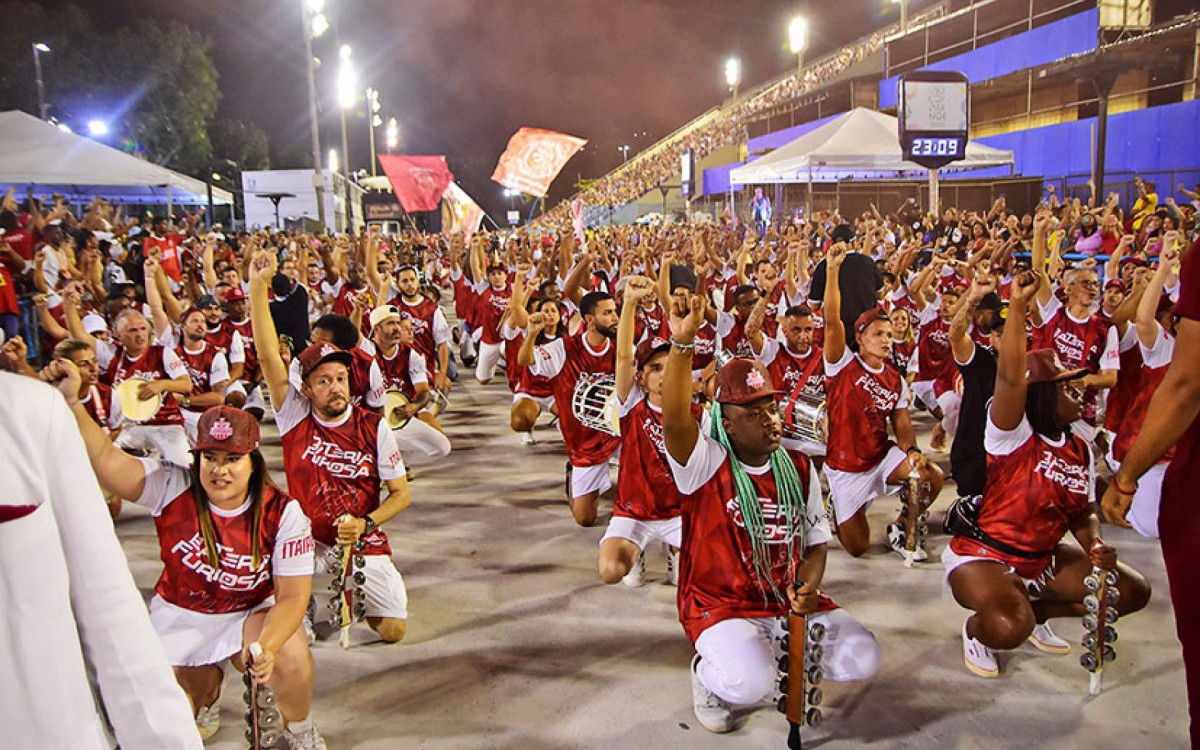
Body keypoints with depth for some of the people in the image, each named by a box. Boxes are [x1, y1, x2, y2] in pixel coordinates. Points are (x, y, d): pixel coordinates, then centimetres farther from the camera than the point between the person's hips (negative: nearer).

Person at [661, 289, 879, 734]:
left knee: (861, 659, -11)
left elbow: (816, 542, 9)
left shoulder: (798, 468, 4)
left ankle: (784, 653, 16)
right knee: (751, 684, -31)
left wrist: (808, 588, -13)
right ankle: (710, 669, 6)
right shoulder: (706, 465, -11)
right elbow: (675, 421, -32)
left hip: (788, 602, 5)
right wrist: (682, 343, -42)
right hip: (719, 606, -5)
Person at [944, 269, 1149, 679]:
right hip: (983, 555, -8)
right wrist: (1018, 305, -41)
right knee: (1008, 627, -34)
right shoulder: (1013, 436, -18)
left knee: (1133, 591, 7)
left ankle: (1036, 611, 20)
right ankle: (975, 628, 3)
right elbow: (1010, 377, -35)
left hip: (1044, 557, 8)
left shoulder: (1080, 450, 5)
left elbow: (1083, 512, 13)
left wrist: (1096, 545, -10)